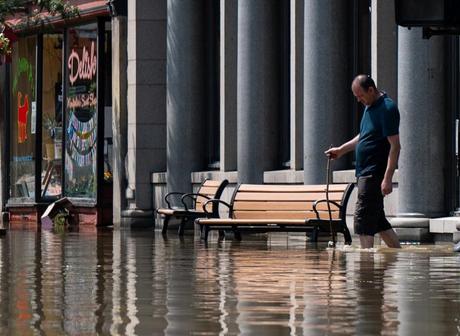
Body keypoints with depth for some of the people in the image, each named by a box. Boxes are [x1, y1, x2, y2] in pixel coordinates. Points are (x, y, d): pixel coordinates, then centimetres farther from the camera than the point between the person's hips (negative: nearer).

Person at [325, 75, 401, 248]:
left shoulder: (387, 109, -15)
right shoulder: (369, 107, 14)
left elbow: (395, 146, -19)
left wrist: (388, 178, -23)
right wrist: (341, 150, 26)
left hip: (374, 174, -10)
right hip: (365, 173, 10)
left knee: (364, 218, -10)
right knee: (377, 220, 12)